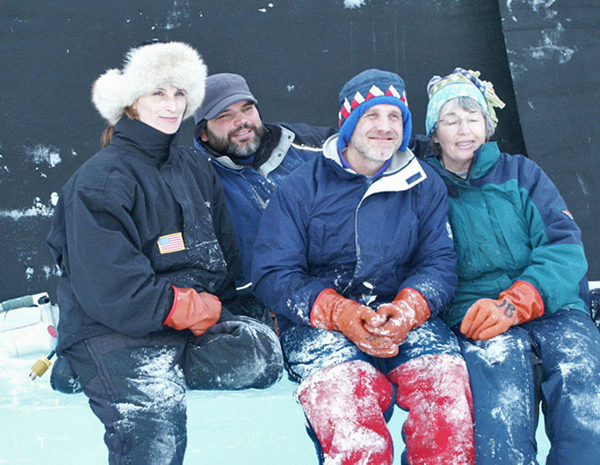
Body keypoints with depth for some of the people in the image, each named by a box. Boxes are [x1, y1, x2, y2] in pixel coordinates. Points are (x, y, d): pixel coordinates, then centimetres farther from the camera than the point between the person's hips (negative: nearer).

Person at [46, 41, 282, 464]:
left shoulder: (197, 170, 18)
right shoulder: (100, 179, -4)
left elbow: (225, 259, 20)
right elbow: (107, 286, -14)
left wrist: (211, 306, 2)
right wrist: (185, 308, -15)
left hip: (199, 317, 7)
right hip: (114, 329, -6)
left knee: (263, 353, -23)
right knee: (155, 414, -33)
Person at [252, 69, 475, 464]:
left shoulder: (425, 186, 16)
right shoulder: (302, 187, 7)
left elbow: (440, 263, 9)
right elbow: (273, 275, 1)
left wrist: (408, 308, -15)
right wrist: (340, 313, -16)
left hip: (405, 318, 3)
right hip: (317, 323, -2)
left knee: (447, 378, -29)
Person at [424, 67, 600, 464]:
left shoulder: (521, 173, 18)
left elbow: (565, 247, 5)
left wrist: (514, 303, -13)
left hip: (551, 310, 2)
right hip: (474, 317, -1)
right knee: (501, 379, -36)